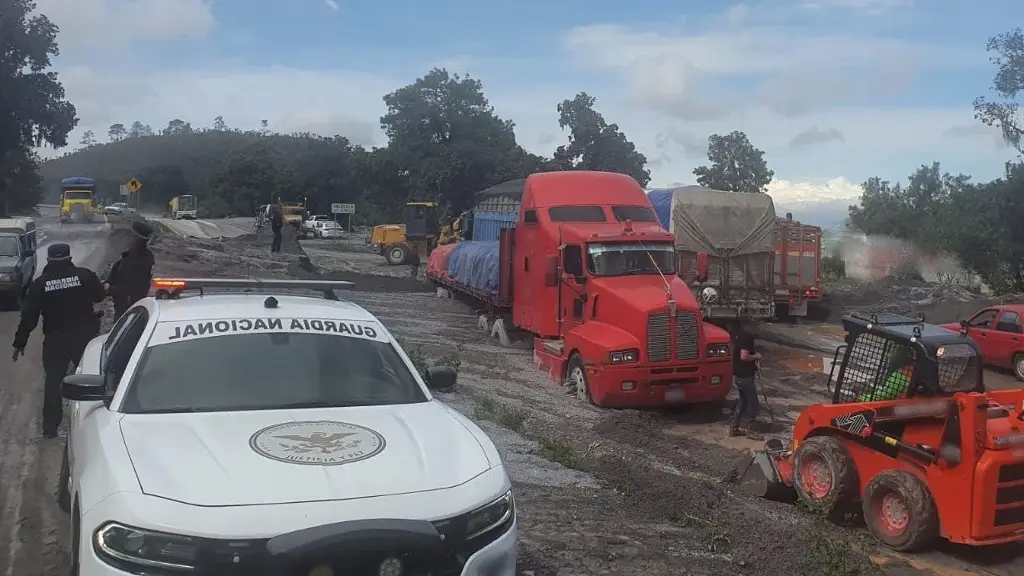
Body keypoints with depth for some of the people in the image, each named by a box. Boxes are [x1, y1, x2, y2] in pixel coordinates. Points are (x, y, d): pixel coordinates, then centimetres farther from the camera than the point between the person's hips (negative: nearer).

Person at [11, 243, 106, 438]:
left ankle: (50, 426, 11)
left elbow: (29, 316, -5)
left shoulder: (40, 283, -5)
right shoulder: (85, 275, -7)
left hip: (55, 339, 0)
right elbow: (100, 296, 6)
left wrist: (20, 342, 2)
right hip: (85, 335, 0)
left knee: (53, 381, 10)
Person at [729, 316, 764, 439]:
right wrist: (756, 356, -11)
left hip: (738, 374, 9)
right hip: (746, 376, -9)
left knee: (742, 401, 17)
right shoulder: (747, 337, -19)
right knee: (752, 402, 1)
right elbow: (744, 356, -27)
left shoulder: (737, 336, 11)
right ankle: (750, 430, 6)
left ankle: (733, 428, 19)